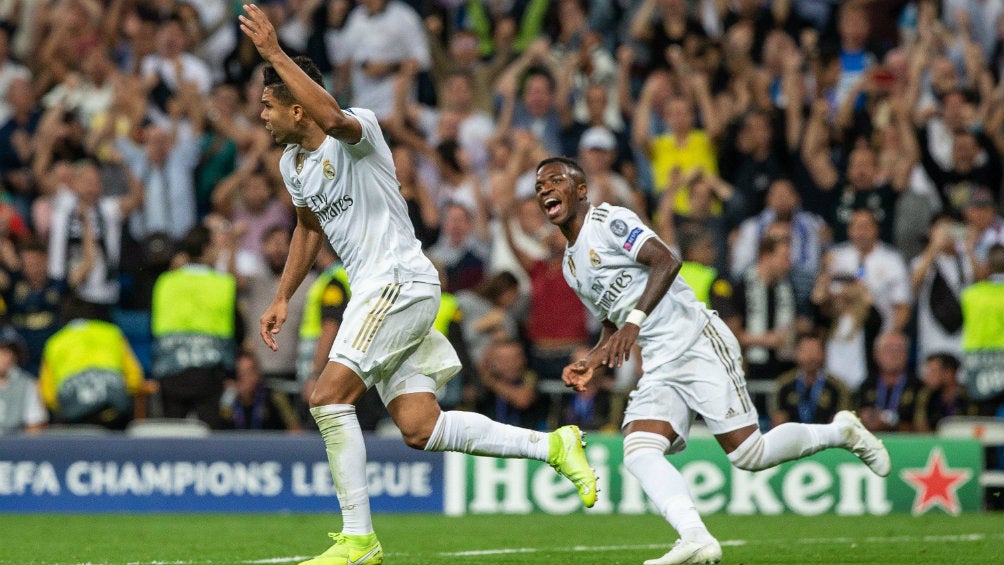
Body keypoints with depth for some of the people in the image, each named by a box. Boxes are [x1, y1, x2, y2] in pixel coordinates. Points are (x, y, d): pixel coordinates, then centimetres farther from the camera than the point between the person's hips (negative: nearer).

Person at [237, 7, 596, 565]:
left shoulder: (358, 130, -12)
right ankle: (550, 445, 8)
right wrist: (282, 299, 27)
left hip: (399, 280, -9)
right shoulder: (290, 163, 14)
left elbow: (332, 116, -38)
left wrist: (274, 52, -35)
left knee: (329, 398, -16)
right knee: (419, 428, 0)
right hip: (374, 291, 9)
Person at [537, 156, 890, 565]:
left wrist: (635, 320, -30)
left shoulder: (608, 221, -6)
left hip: (697, 343, -8)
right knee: (638, 452, -18)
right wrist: (590, 363, 8)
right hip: (659, 368, 8)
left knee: (748, 455, -10)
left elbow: (666, 260, -20)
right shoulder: (571, 267, 20)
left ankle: (840, 432, 14)